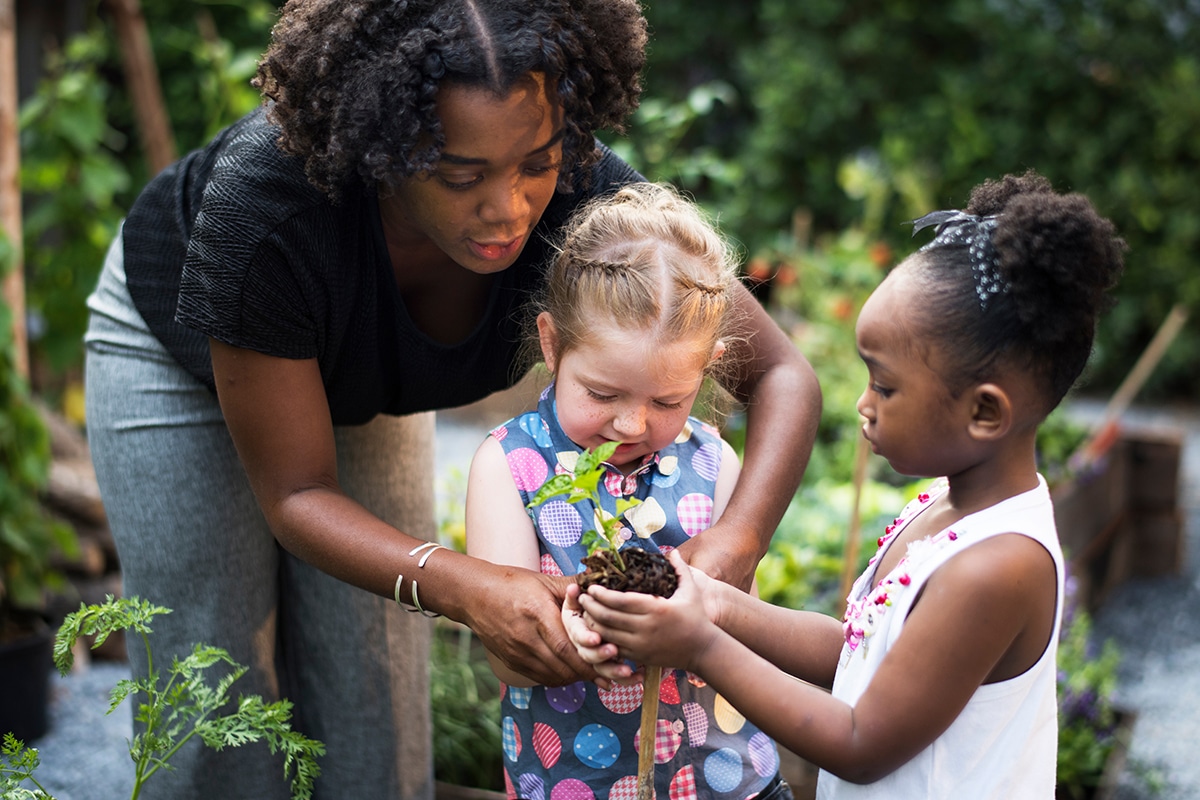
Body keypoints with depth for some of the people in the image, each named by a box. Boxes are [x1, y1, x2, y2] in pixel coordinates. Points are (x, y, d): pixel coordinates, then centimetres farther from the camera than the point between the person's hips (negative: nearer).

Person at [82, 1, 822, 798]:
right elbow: (295, 496, -33)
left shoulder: (578, 193, -34)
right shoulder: (266, 204, -43)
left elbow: (781, 372, -27)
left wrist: (738, 538, -46)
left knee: (369, 692, 5)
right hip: (180, 351, -2)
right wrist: (465, 589, -50)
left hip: (361, 383, 3)